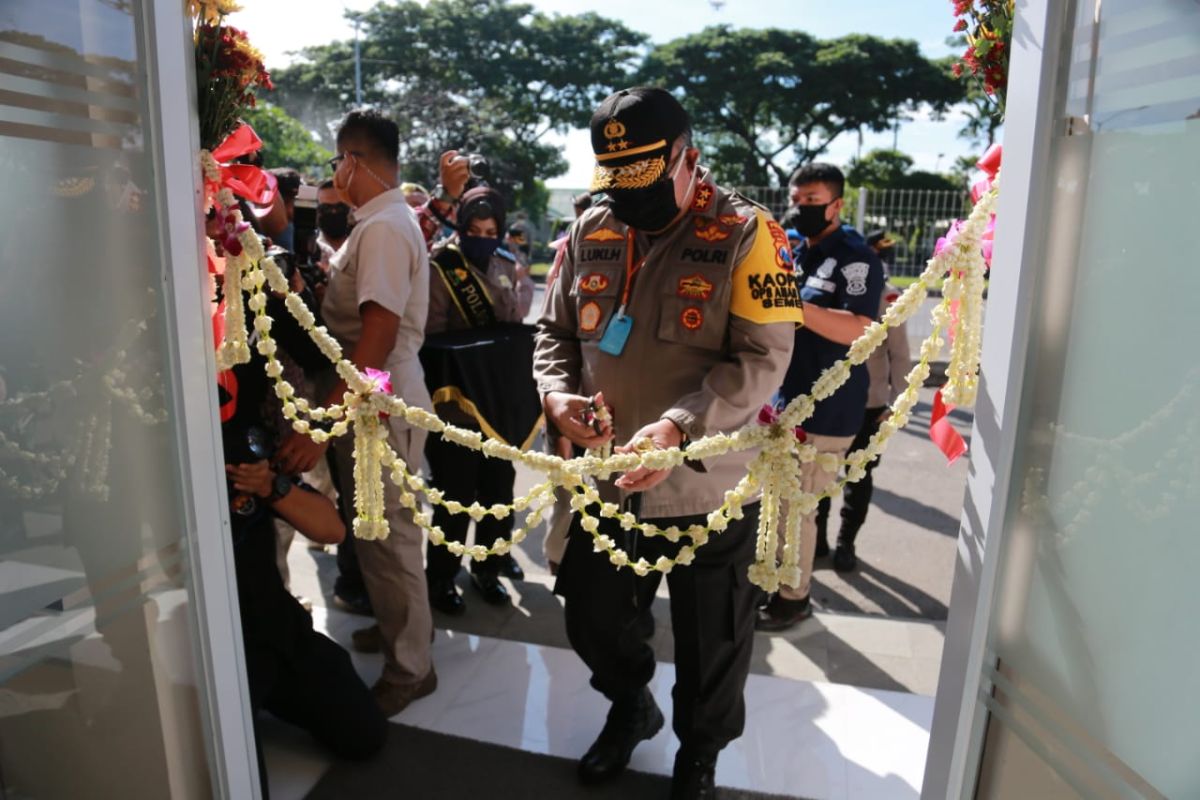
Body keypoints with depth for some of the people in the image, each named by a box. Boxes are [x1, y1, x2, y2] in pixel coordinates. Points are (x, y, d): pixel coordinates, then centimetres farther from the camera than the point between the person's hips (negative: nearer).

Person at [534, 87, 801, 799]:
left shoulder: (744, 233, -12)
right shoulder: (591, 232, 3)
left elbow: (763, 358, -18)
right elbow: (556, 330, 10)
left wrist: (679, 427, -32)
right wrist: (557, 393, -11)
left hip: (706, 483, -4)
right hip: (606, 478, 5)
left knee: (709, 640, 16)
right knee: (592, 618, 21)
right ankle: (631, 706, 54)